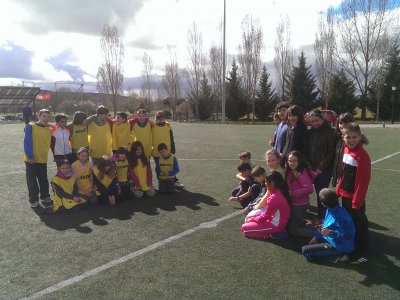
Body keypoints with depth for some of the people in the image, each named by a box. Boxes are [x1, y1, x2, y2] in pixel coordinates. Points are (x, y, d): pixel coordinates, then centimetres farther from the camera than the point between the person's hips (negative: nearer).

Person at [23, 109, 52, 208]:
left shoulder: (49, 129, 5)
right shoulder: (31, 126, -9)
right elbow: (27, 142, -13)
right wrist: (30, 156, -15)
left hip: (43, 159, 4)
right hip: (31, 159, -4)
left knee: (44, 180, 14)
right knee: (32, 181, 6)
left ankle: (45, 197, 27)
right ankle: (34, 200, 15)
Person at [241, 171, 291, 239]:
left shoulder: (274, 197, -28)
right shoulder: (279, 192, 2)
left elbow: (266, 215, -18)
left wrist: (252, 219, -2)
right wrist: (254, 217, 6)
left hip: (275, 225, -10)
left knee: (244, 228, -6)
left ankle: (269, 234, -7)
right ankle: (271, 232, 10)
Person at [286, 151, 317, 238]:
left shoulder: (302, 172, -22)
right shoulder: (290, 171, 3)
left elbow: (308, 188, -29)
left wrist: (292, 193, -24)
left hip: (300, 205, -9)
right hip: (293, 203, 9)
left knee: (293, 229, 0)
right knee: (290, 225, 22)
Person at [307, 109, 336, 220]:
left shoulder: (330, 132, -10)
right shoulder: (310, 132, 9)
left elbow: (331, 152, -13)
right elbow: (307, 149, 13)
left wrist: (321, 167, -13)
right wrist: (309, 164, 2)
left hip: (324, 169, -6)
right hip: (313, 168, 6)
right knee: (319, 193, 12)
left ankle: (322, 218, 8)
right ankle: (321, 217, 23)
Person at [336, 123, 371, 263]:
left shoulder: (362, 155, -20)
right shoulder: (346, 150, 2)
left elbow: (363, 181, -19)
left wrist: (357, 201, -17)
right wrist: (339, 188, 10)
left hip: (355, 197, -8)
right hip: (345, 194, 8)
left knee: (359, 224, 6)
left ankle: (362, 253, 21)